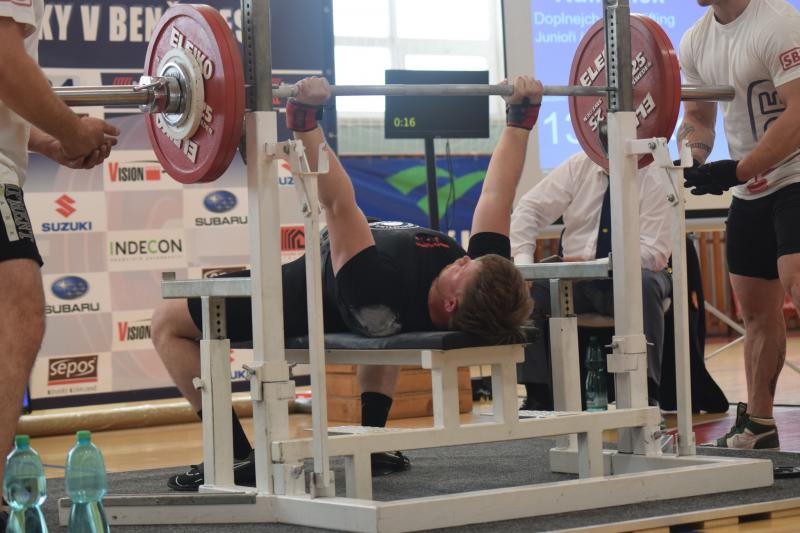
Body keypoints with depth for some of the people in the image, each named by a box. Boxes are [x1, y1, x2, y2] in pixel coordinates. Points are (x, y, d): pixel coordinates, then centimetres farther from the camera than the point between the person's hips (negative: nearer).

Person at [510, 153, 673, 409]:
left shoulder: (654, 178, -10)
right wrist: (522, 260, -18)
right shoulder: (578, 167, 0)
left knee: (645, 284, -37)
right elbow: (529, 208, 0)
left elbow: (654, 251, -17)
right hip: (576, 281, 3)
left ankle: (645, 394, -33)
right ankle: (537, 396, -17)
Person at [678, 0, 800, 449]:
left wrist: (737, 171, -26)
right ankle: (758, 424, 24)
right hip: (751, 189, 8)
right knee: (757, 307, 13)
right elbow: (699, 115, 18)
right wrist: (694, 159, -4)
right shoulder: (697, 41, 8)